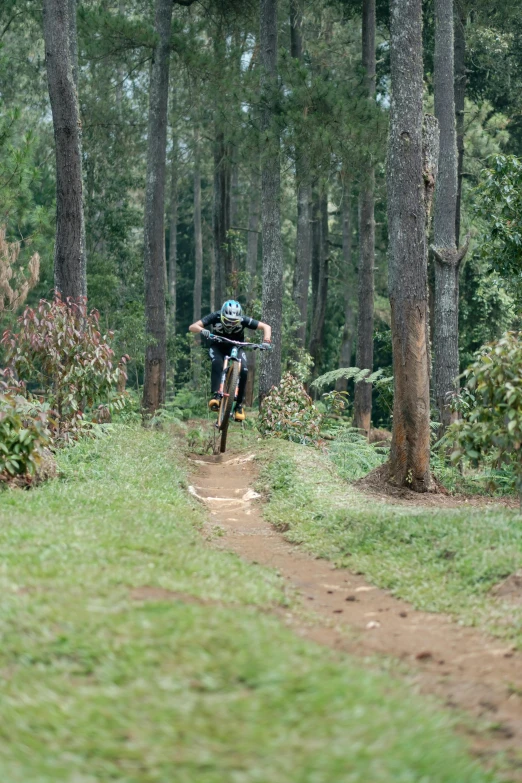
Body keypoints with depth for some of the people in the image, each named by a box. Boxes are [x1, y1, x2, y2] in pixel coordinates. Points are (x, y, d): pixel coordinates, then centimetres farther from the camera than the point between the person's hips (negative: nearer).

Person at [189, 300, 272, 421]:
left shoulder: (243, 320, -26)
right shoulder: (215, 317, -27)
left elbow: (266, 327, -21)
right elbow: (192, 327, -33)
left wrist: (266, 341, -39)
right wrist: (203, 331, -54)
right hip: (218, 346, -1)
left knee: (243, 370, -23)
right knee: (217, 364, -34)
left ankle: (239, 405, -10)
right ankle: (215, 396, -36)